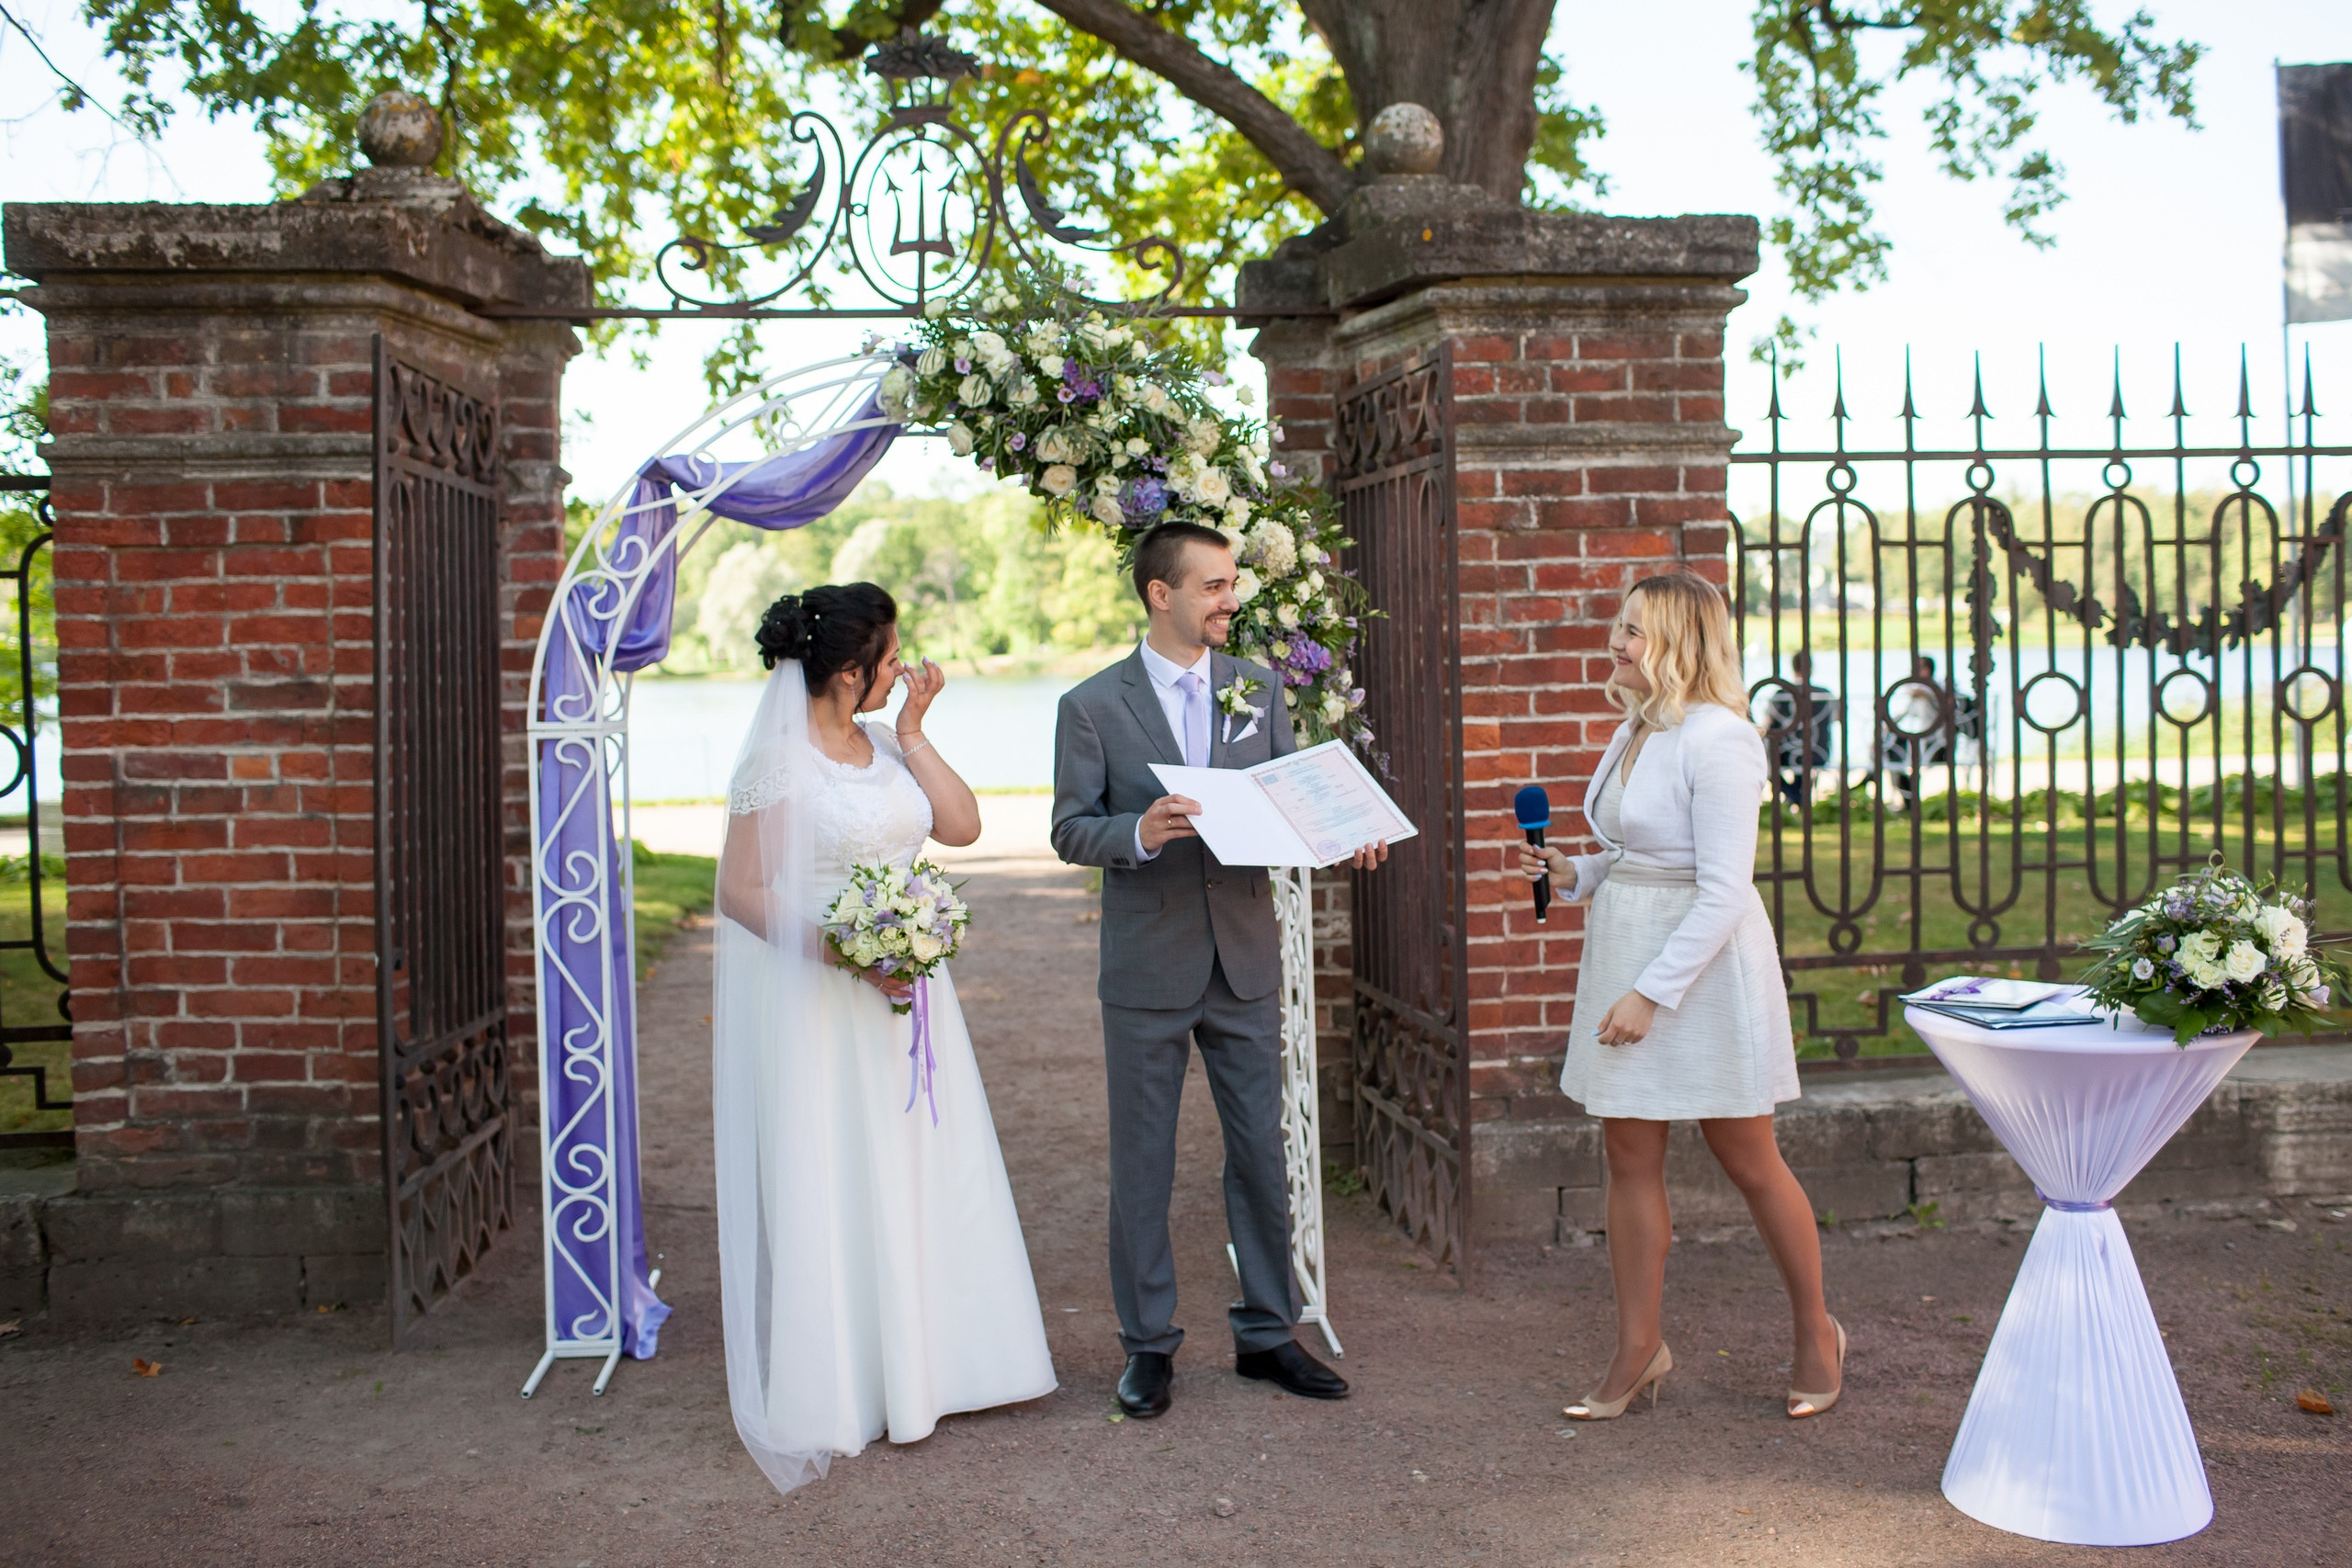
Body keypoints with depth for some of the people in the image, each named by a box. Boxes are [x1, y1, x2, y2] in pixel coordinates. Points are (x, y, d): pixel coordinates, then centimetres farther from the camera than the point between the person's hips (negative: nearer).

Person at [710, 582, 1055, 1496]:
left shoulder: (884, 743, 8)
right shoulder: (779, 763, -14)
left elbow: (961, 825, 3)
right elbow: (740, 891, -15)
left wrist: (913, 731, -1)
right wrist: (847, 955, -23)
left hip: (903, 992, 7)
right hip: (817, 1003, -7)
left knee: (921, 1168, 13)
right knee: (833, 1185, 2)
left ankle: (925, 1364, 27)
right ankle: (843, 1391, 15)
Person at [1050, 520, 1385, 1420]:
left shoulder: (1258, 690, 7)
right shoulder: (1093, 705, -4)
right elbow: (1070, 830, -7)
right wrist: (1138, 833, -26)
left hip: (1246, 964, 3)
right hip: (1146, 967, -3)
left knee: (1262, 1153, 9)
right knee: (1142, 1164, 7)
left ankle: (1266, 1334, 24)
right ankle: (1148, 1345, 21)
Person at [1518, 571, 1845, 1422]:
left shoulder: (1718, 739, -17)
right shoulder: (1632, 733, 10)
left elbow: (1723, 891, -20)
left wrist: (1651, 993, -22)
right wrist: (1574, 871, 4)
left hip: (1705, 965, -8)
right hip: (1623, 944, 8)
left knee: (1749, 1160, 7)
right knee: (1629, 1158, 9)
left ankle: (1817, 1332, 27)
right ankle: (1639, 1349, 20)